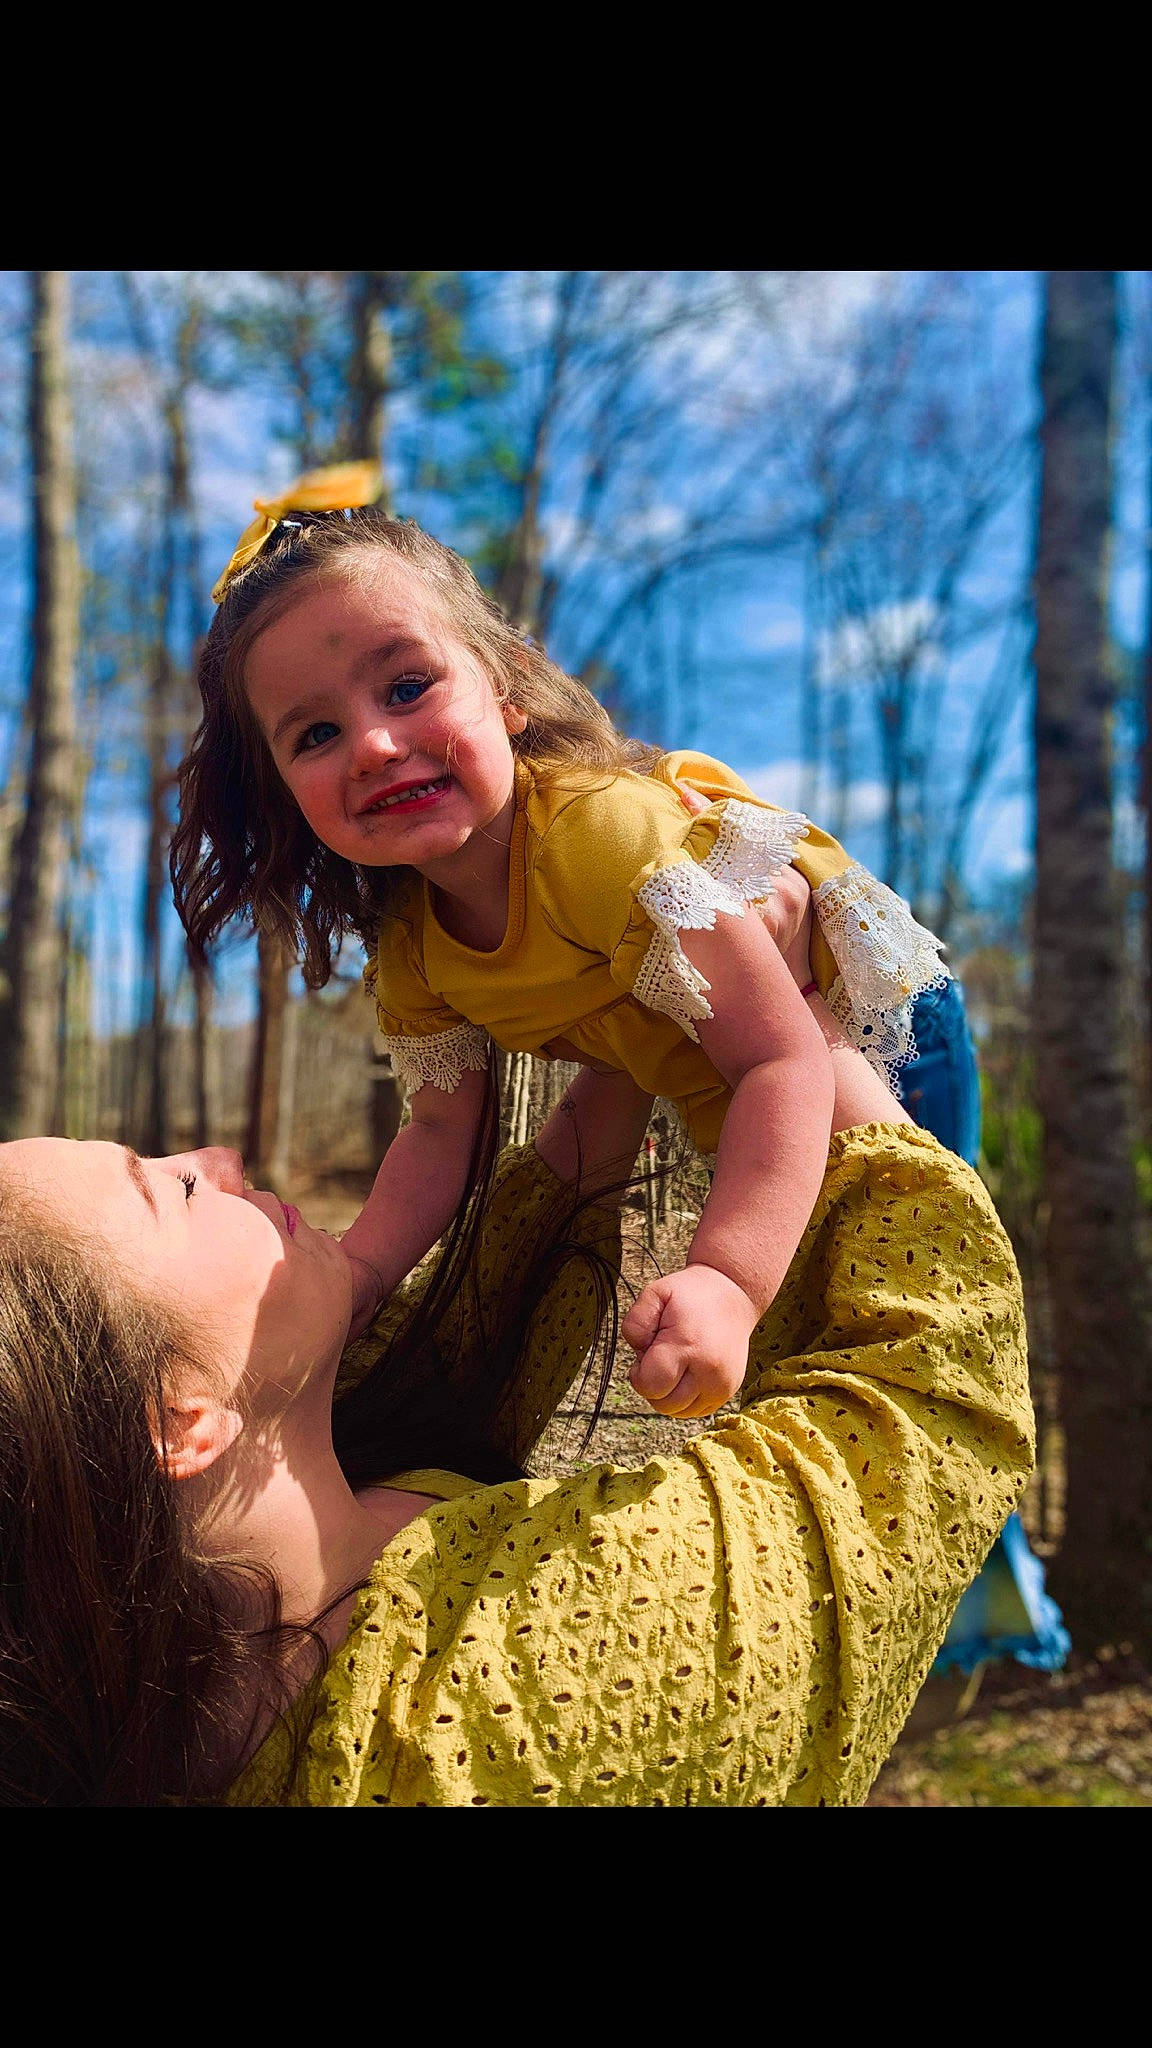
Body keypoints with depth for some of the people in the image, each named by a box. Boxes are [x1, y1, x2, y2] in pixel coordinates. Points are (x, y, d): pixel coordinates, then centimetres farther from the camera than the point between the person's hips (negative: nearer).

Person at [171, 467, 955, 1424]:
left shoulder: (601, 831, -41)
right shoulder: (408, 944, -17)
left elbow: (783, 1062, -44)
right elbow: (441, 1131, -8)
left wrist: (728, 1283, -58)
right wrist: (346, 1277, -26)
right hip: (658, 1064, 7)